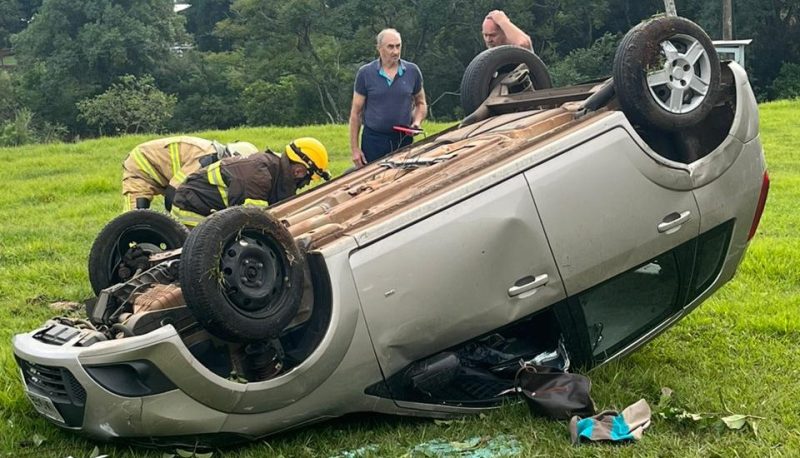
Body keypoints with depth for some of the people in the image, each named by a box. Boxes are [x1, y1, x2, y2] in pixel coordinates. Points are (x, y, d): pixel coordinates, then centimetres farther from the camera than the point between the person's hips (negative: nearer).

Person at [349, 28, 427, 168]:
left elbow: (421, 103, 16)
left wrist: (417, 121, -7)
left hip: (403, 140, 2)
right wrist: (354, 149, -3)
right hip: (373, 140, -1)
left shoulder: (412, 71, 3)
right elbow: (356, 111, 1)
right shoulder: (365, 73, -2)